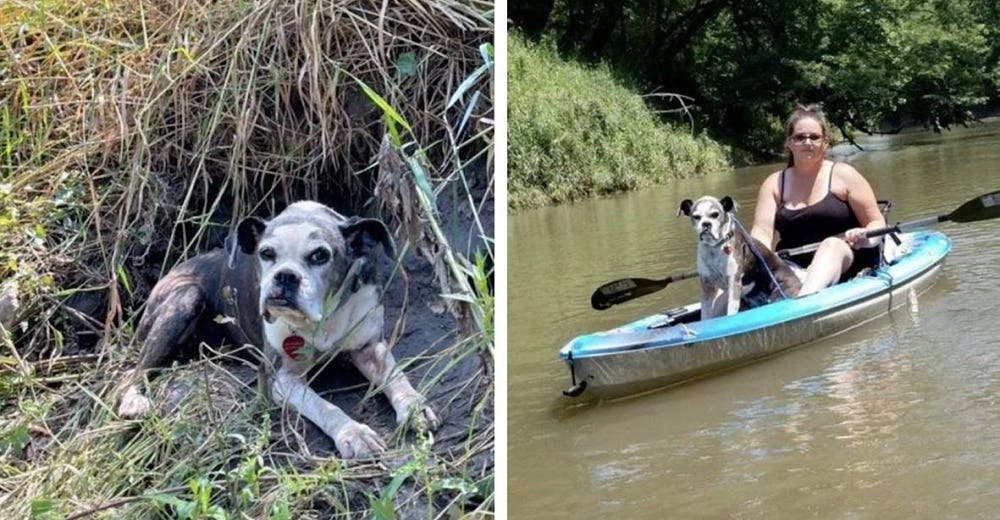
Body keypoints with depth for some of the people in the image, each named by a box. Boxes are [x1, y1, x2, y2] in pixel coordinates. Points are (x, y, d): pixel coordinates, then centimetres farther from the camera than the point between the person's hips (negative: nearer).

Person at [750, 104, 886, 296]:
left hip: (846, 261, -4)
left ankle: (802, 302, -65)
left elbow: (877, 223, 4)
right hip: (792, 267, 4)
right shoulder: (774, 183, 11)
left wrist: (865, 239, -21)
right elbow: (762, 231, -1)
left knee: (832, 244, -37)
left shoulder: (843, 175, 4)